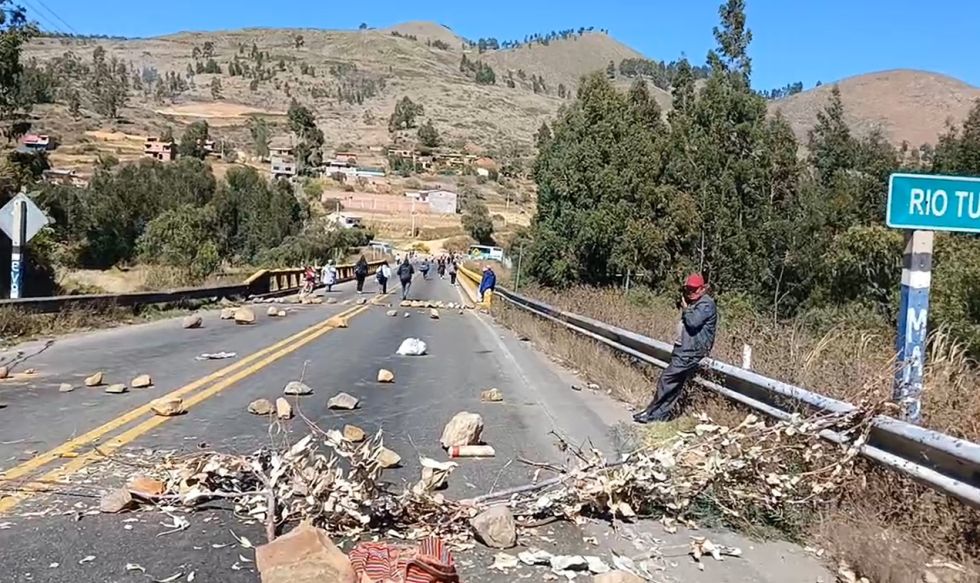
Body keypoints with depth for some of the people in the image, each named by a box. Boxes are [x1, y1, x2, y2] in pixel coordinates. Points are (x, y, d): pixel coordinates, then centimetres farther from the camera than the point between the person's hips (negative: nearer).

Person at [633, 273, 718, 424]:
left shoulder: (707, 304, -12)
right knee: (675, 384, 10)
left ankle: (652, 413, -3)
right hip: (683, 349, 10)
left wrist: (685, 308, -11)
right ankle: (661, 414, 14)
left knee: (667, 379, -10)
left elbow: (693, 322, -24)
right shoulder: (693, 302, 18)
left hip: (691, 351, -10)